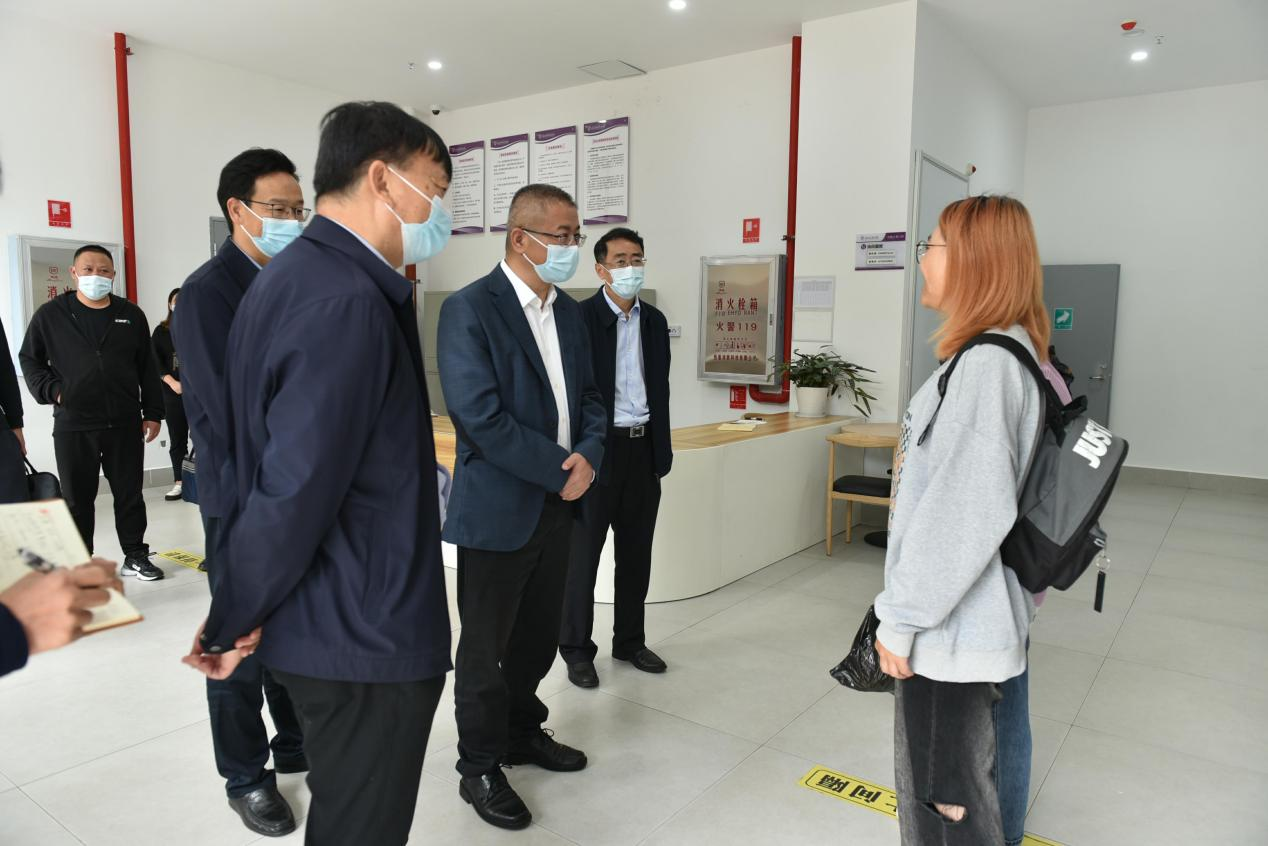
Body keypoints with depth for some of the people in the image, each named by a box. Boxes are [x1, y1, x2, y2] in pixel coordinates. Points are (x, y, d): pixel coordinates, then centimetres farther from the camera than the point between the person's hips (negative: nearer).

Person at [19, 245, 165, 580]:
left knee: (129, 493, 8)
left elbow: (147, 368, 9)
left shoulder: (131, 315, 9)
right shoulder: (51, 314, 4)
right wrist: (51, 391, -6)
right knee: (78, 498, 7)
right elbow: (29, 359, 11)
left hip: (124, 423, 1)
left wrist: (152, 413, 5)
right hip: (73, 426, -1)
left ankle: (135, 556, 20)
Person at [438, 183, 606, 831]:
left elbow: (588, 395, 12)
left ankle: (523, 732, 42)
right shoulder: (470, 309, -14)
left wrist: (588, 455, -8)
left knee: (539, 636, 20)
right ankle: (480, 767, 29)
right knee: (486, 647, 10)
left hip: (557, 504, 7)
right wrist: (560, 470, -17)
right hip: (498, 508, -7)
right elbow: (480, 416, -21)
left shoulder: (569, 312, 9)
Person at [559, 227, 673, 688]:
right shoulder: (580, 317, -9)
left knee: (636, 554, 14)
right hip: (598, 448, -6)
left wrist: (663, 448, 11)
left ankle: (630, 641, 29)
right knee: (583, 554, 5)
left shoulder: (654, 320, 10)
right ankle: (576, 649, 19)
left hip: (644, 448, 6)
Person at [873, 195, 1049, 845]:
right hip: (964, 615, 9)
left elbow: (963, 513, -25)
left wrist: (900, 619, -16)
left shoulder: (986, 363, -22)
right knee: (955, 774, 23)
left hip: (950, 624, -9)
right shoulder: (1005, 352, 10)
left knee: (944, 791, 7)